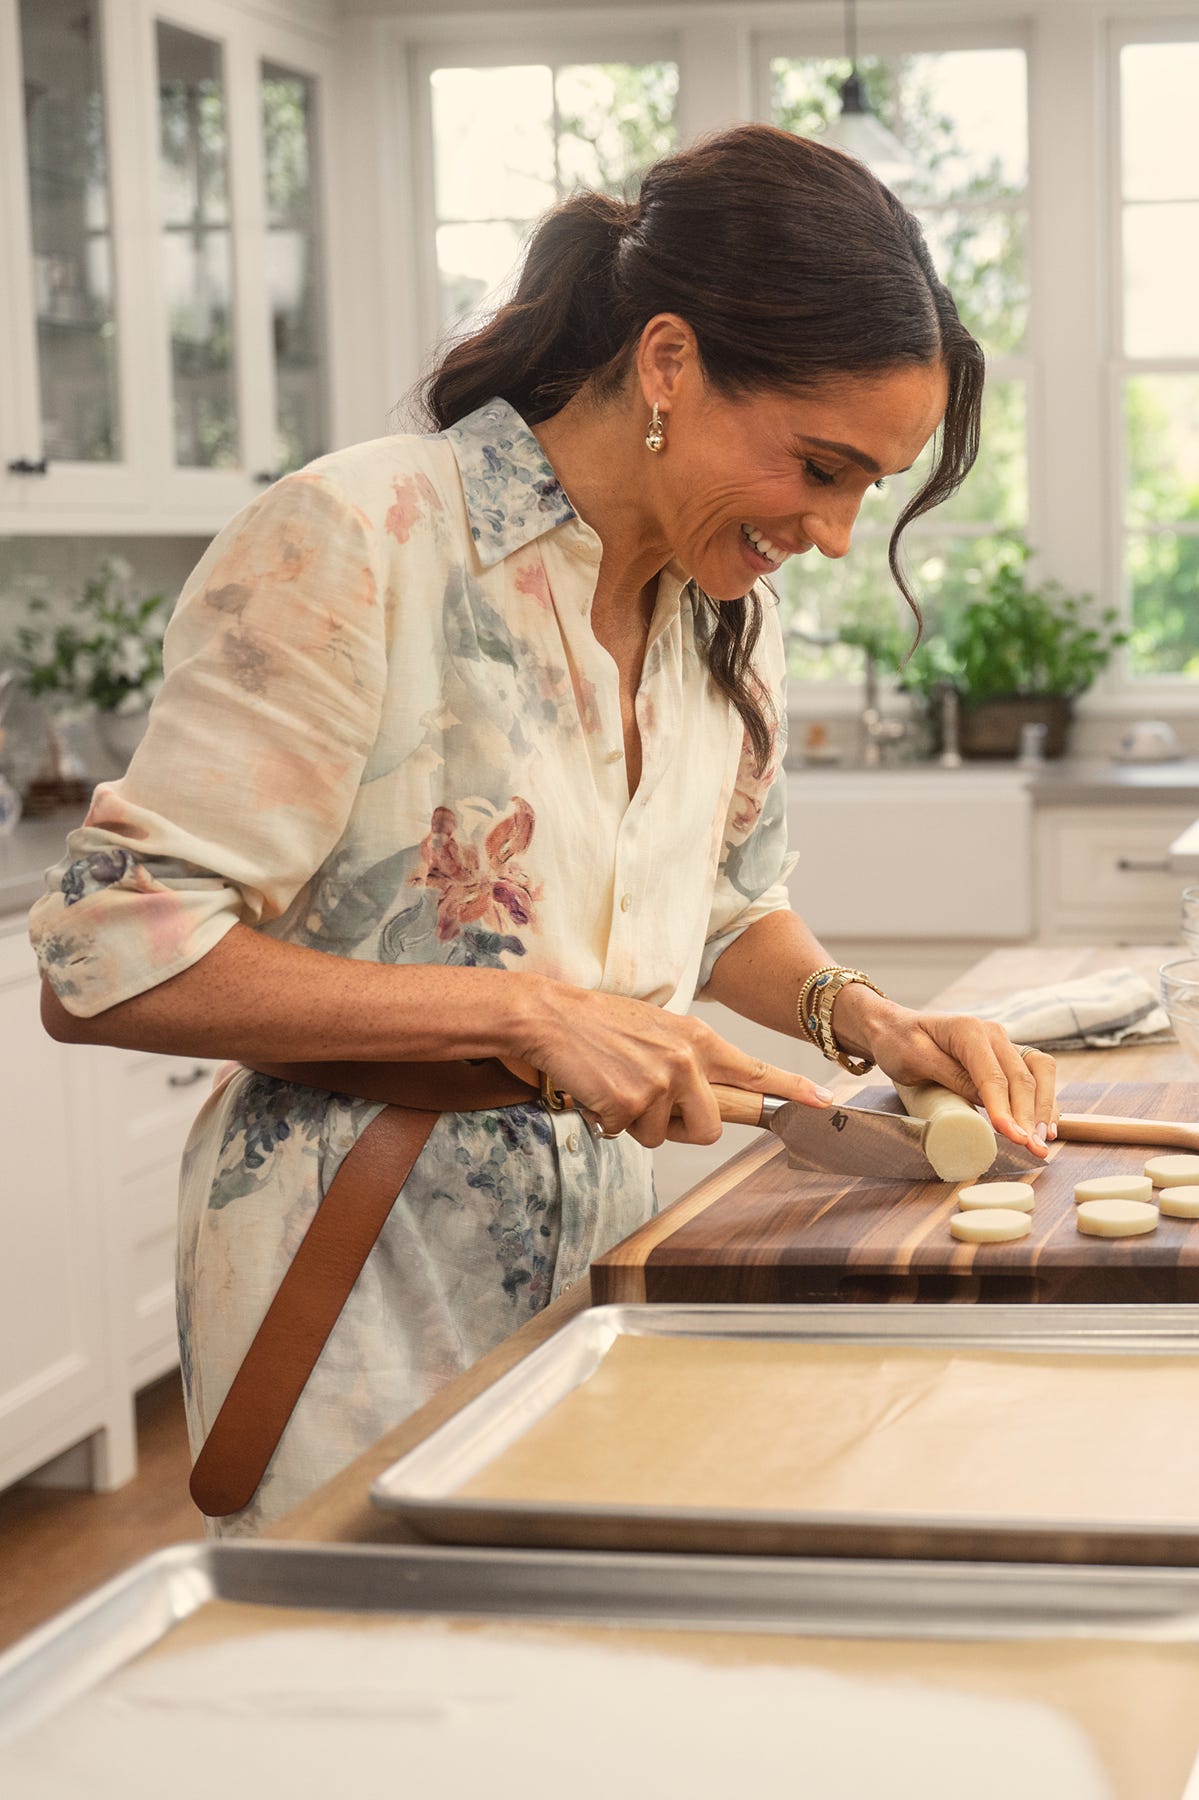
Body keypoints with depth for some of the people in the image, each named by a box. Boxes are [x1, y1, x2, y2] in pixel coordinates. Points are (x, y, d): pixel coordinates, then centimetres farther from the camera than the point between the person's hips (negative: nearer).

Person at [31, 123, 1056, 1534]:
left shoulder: (729, 606, 5)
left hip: (604, 1258, 7)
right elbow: (108, 962, -19)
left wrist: (863, 1019, -1)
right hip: (366, 1313, -6)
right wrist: (533, 1011, -23)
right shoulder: (358, 546, -18)